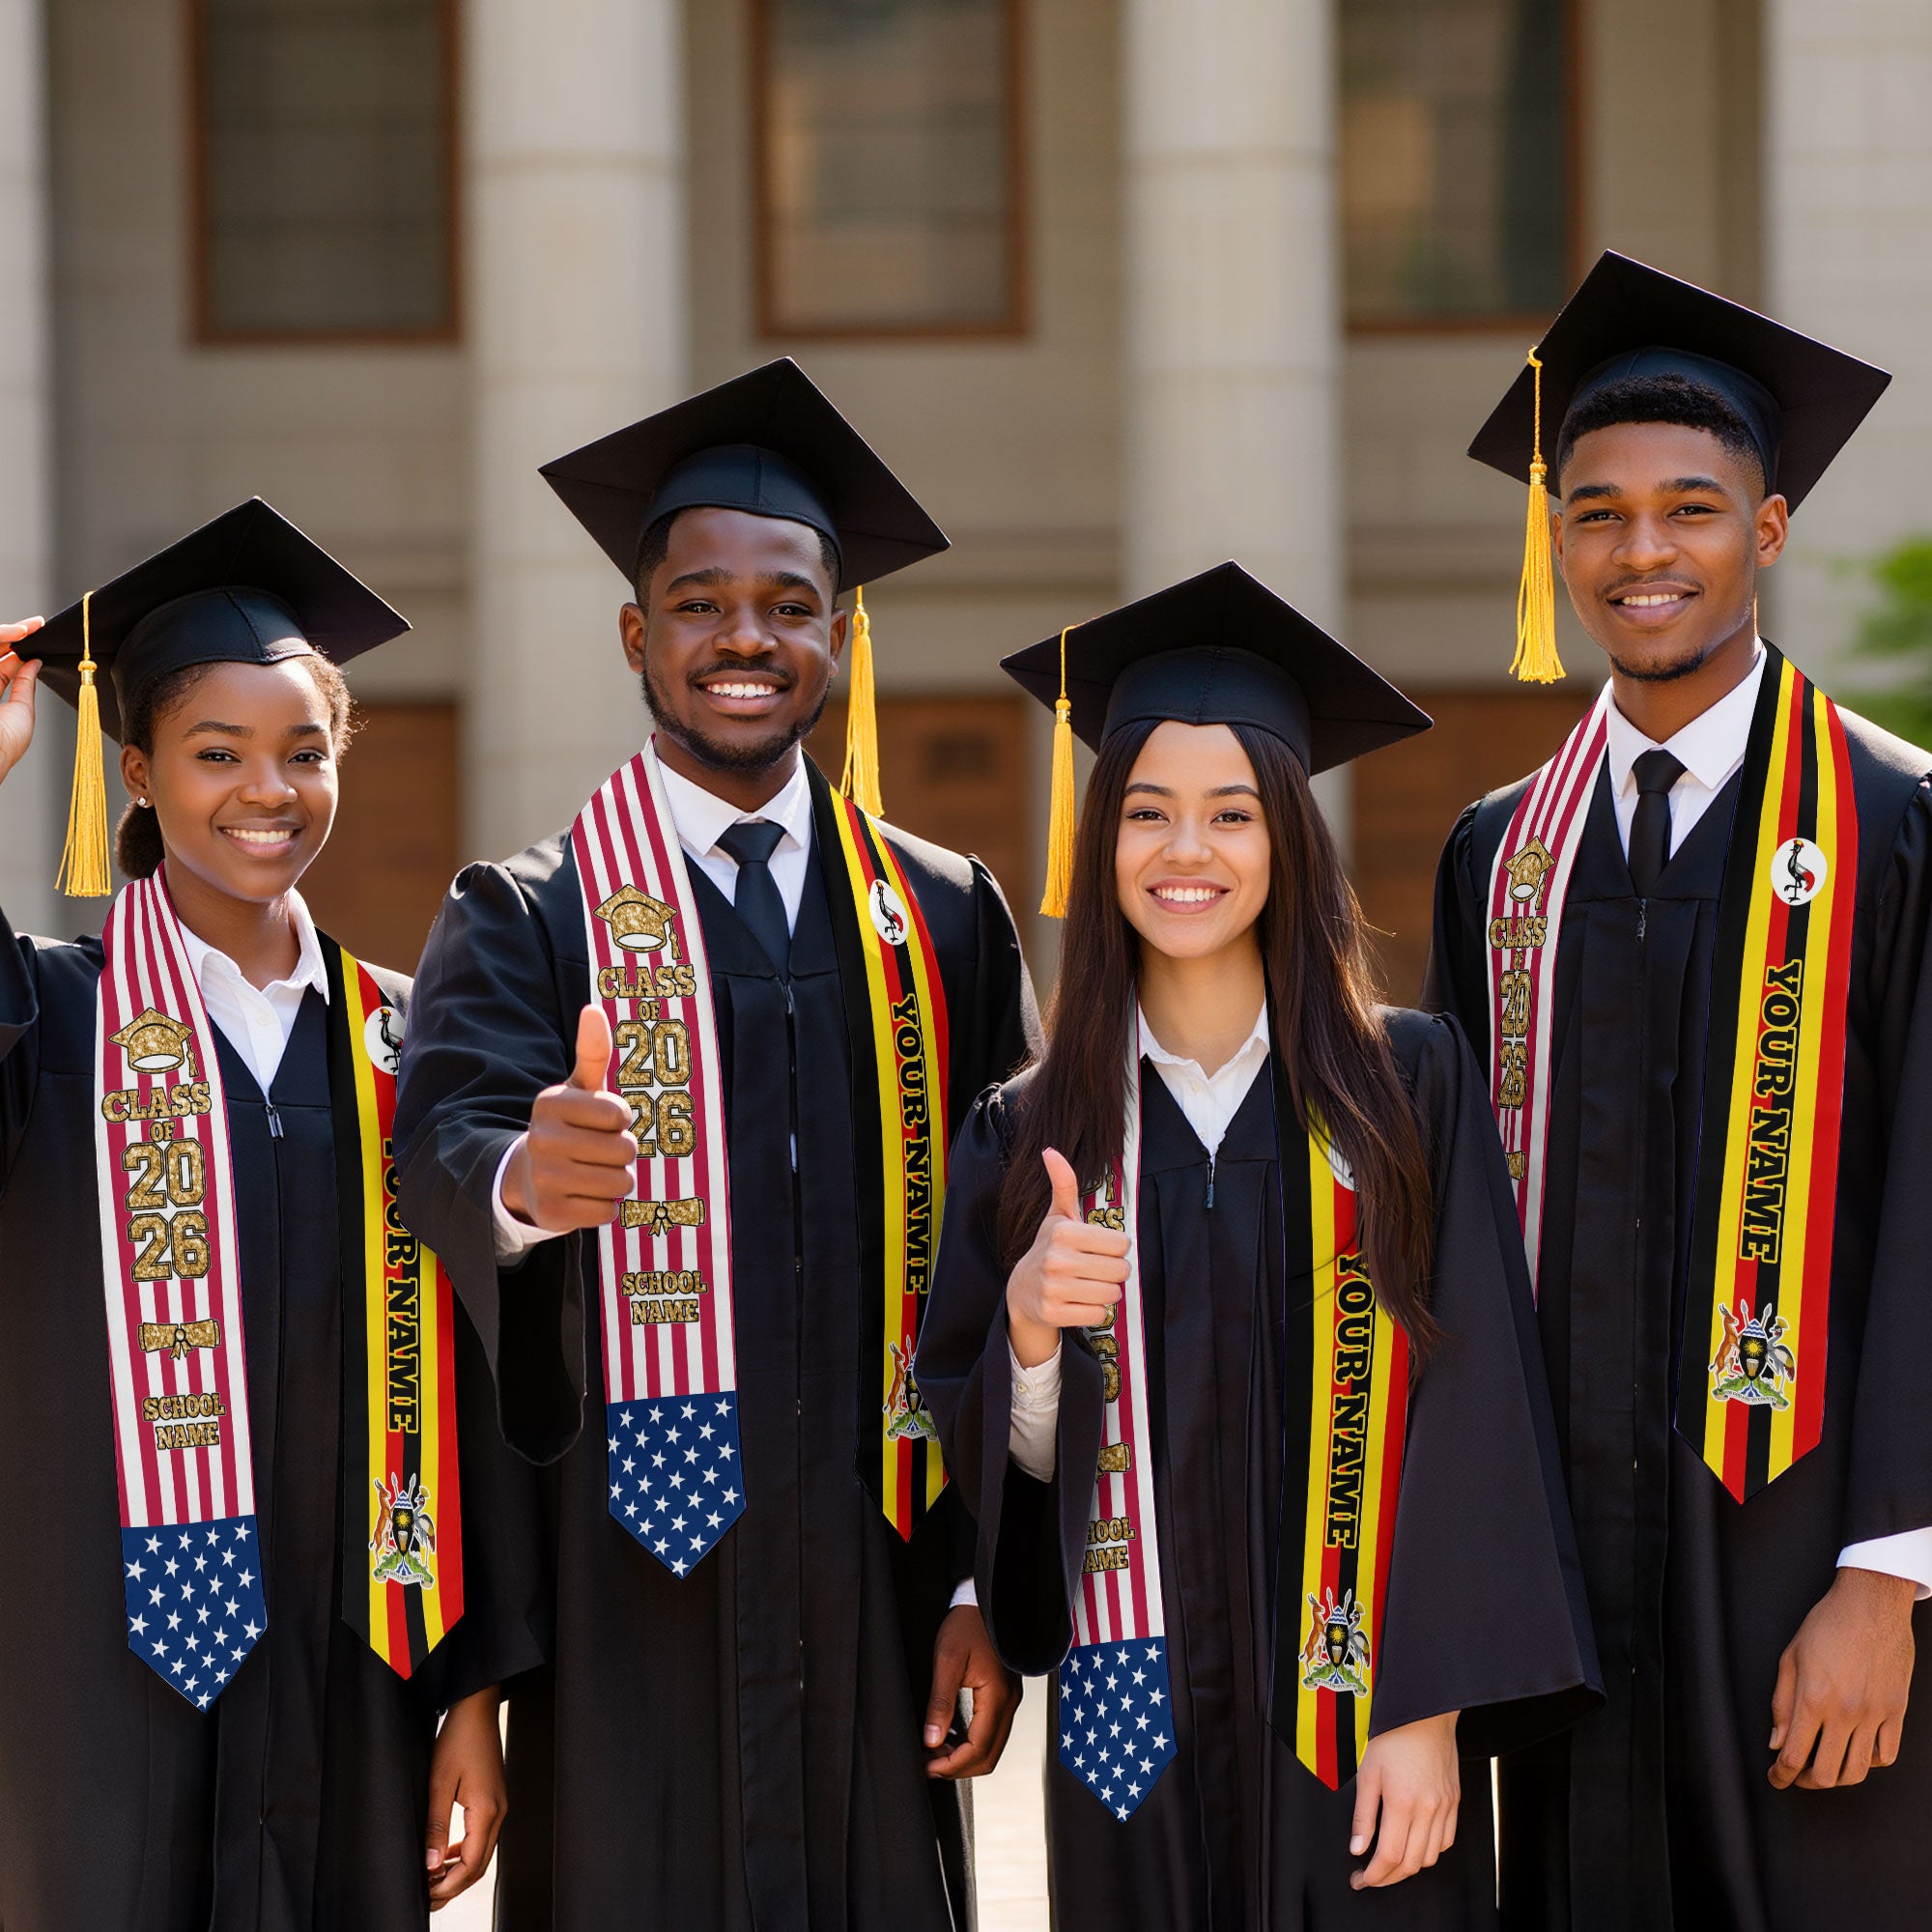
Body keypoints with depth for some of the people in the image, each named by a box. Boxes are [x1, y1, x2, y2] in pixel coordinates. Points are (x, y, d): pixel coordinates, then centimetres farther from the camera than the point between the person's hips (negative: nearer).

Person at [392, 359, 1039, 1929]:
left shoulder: (945, 921, 10)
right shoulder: (531, 922, 3)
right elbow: (447, 1133, -17)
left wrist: (988, 1579, 2)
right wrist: (521, 1176, -40)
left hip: (873, 1599, 2)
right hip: (626, 1604, -2)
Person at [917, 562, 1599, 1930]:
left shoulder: (1409, 1085, 0)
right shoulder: (1030, 1135, 6)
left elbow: (1468, 1410, -5)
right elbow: (996, 1458, 6)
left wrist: (1429, 1712, -12)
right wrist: (1028, 1324, -14)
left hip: (1360, 1713, -2)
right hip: (1136, 1716, 2)